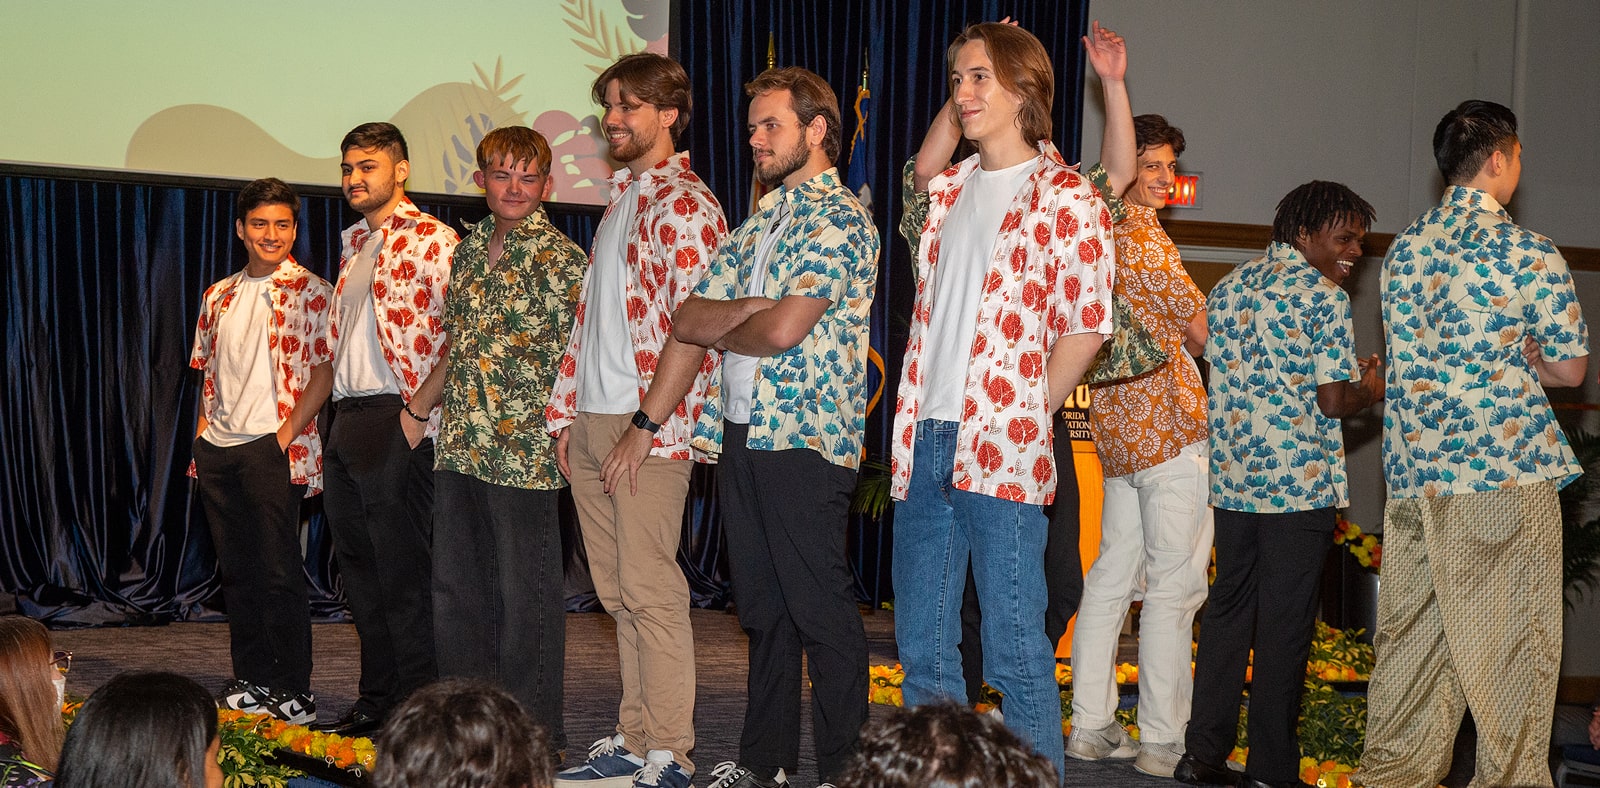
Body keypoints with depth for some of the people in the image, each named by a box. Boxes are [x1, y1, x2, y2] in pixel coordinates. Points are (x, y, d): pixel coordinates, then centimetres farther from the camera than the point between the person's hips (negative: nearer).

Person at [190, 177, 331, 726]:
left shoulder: (310, 292, -4)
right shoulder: (219, 295, 15)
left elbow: (324, 371, -9)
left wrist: (286, 435, -13)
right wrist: (203, 429, 9)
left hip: (271, 447, -6)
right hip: (217, 449, 6)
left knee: (279, 572, -5)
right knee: (236, 570, 10)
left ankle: (294, 693, 0)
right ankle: (251, 682, 19)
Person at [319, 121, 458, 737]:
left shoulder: (431, 240, -8)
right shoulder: (354, 242, 19)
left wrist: (420, 406, -17)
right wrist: (342, 416, 15)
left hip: (394, 418, -9)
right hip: (346, 421, 9)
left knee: (402, 569, -5)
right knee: (359, 566, 12)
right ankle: (377, 699, 21)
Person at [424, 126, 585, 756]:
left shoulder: (562, 260, -7)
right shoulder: (468, 251, 13)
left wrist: (562, 435, -14)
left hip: (524, 451, -7)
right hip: (458, 445, 7)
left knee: (526, 592, 0)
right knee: (454, 587, 13)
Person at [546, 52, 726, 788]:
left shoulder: (685, 206, -9)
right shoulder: (619, 199, 19)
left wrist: (645, 425, -18)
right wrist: (567, 411, 16)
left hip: (649, 429, -8)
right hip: (592, 424, 9)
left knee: (650, 590, -6)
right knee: (617, 591, 10)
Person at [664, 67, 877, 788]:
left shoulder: (841, 221, -9)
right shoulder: (758, 222, 18)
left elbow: (782, 330, -19)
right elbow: (688, 319, 12)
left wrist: (718, 328, 0)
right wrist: (663, 403, -5)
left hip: (804, 438, -8)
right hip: (739, 433, 8)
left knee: (822, 612, -3)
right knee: (761, 607, 13)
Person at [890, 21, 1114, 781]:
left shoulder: (1064, 197, -6)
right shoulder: (952, 189, 13)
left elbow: (1087, 325, -8)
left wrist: (1024, 414, -6)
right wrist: (957, 105, 19)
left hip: (1000, 453, -7)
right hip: (925, 442, 7)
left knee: (1014, 650, -2)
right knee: (921, 644, 11)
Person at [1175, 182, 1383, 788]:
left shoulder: (1228, 288, 13)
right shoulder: (1322, 295, -8)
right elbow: (1334, 400, -14)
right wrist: (1373, 387, 8)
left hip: (1232, 478, 7)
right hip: (1299, 482, -6)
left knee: (1227, 609, 13)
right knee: (1285, 624, 0)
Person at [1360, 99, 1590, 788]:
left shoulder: (1404, 249, 9)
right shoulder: (1530, 254, -7)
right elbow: (1570, 369, 0)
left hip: (1414, 472, 6)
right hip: (1509, 473, -6)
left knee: (1411, 632, 10)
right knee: (1511, 640, 2)